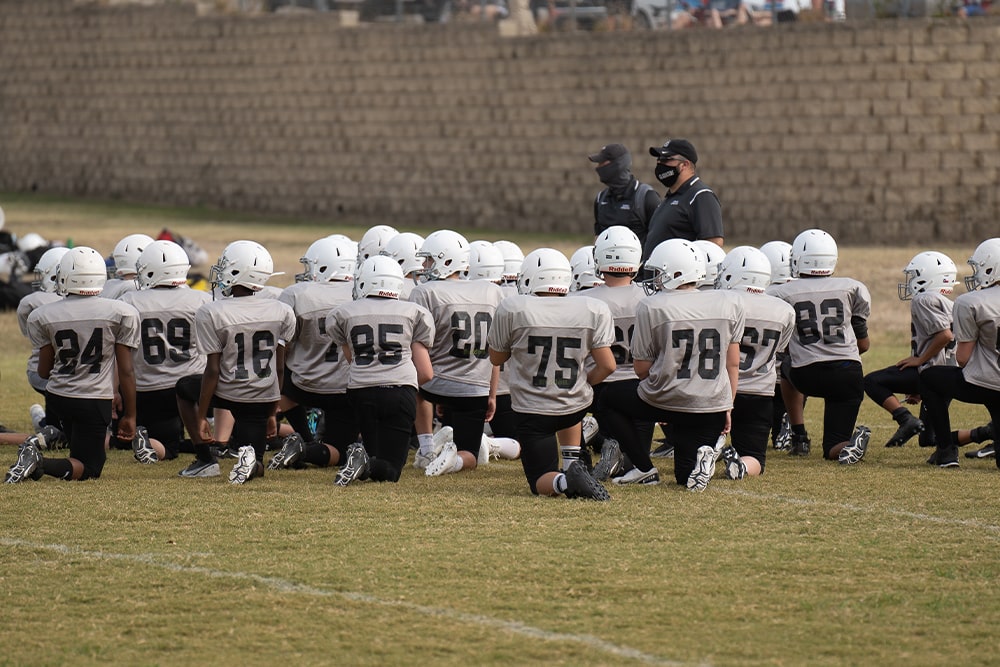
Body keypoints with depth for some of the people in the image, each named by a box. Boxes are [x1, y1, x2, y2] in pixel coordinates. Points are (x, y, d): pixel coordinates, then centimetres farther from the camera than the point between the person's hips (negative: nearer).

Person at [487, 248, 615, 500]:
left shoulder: (513, 309, -12)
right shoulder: (593, 311, -6)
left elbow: (496, 358, 2)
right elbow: (607, 366, -6)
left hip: (532, 410, -3)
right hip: (577, 408, 3)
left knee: (542, 481, 10)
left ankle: (565, 481, -24)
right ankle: (572, 464, 20)